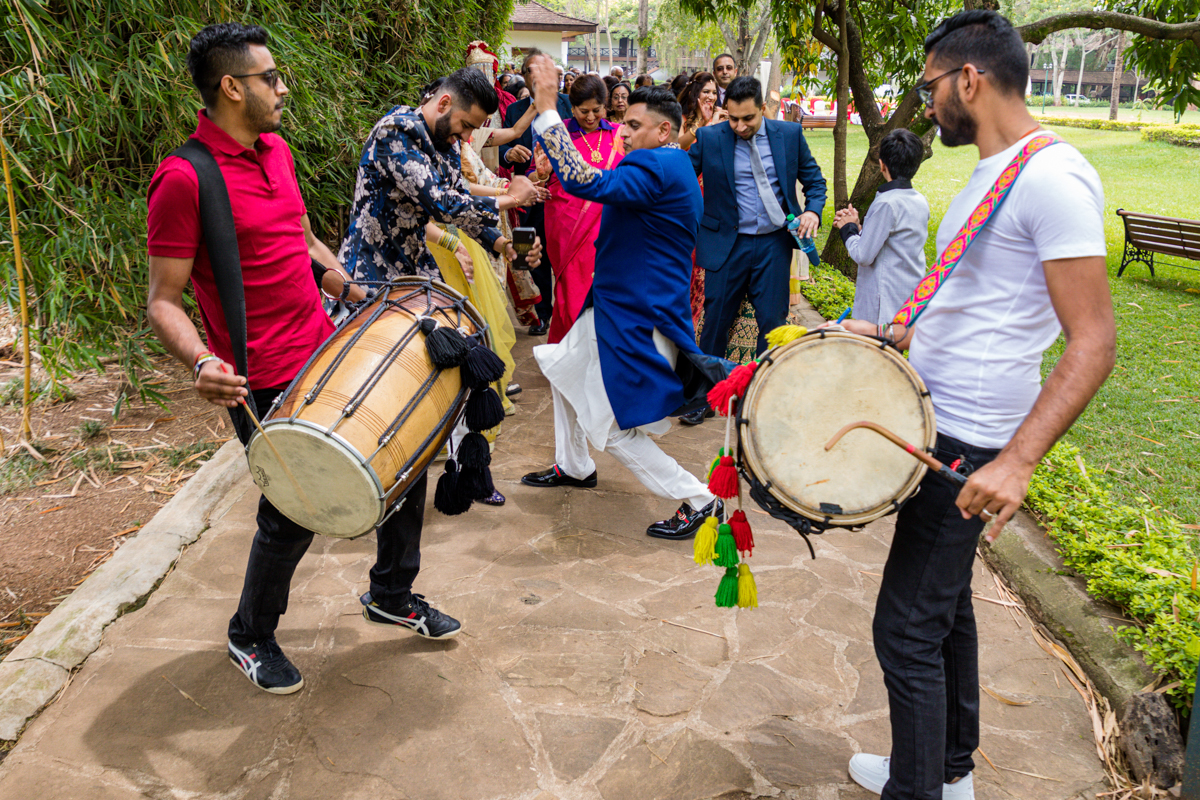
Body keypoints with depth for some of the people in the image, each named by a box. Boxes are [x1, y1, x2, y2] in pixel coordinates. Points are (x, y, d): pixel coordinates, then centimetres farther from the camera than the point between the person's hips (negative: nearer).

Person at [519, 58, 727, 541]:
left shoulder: (657, 167, -22)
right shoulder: (670, 166, 12)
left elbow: (585, 182, -36)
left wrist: (546, 111, -31)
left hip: (636, 321, -11)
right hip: (615, 305, 11)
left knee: (613, 430, -4)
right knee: (563, 368, 27)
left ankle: (697, 501, 6)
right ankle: (573, 467, 43)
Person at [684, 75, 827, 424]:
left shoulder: (790, 134, 1)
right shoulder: (708, 138, -4)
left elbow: (812, 177, 10)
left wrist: (813, 210, -7)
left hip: (774, 243, 1)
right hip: (727, 244, -1)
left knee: (773, 322, 6)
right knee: (715, 320, 4)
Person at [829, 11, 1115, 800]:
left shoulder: (1052, 178, -19)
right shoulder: (995, 173, 13)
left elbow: (1094, 343, -24)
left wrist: (1017, 461, -32)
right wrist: (892, 333, 16)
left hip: (970, 447, -10)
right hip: (940, 424, 11)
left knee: (908, 628, -4)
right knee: (945, 601, 21)